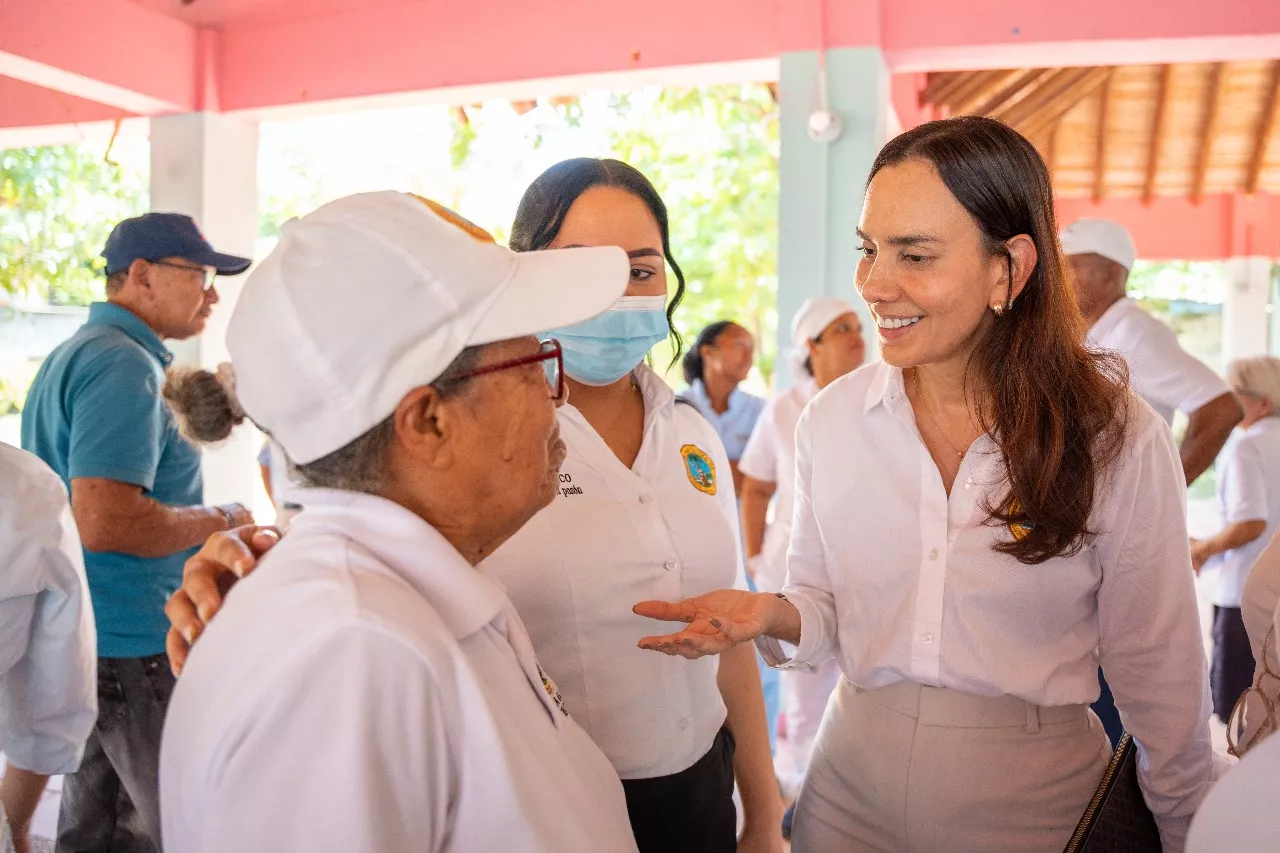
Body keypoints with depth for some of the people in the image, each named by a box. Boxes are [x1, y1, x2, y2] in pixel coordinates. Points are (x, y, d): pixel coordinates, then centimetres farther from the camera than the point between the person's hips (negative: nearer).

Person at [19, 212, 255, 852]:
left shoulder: (72, 355, 14)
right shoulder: (126, 365, -19)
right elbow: (106, 522, -28)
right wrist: (220, 523, -15)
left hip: (84, 632, 10)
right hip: (131, 646, -10)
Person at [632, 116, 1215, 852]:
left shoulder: (1120, 439, -14)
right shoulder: (832, 419, -6)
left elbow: (1157, 671, -5)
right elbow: (827, 607, 4)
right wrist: (773, 616, -17)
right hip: (852, 790, 3)